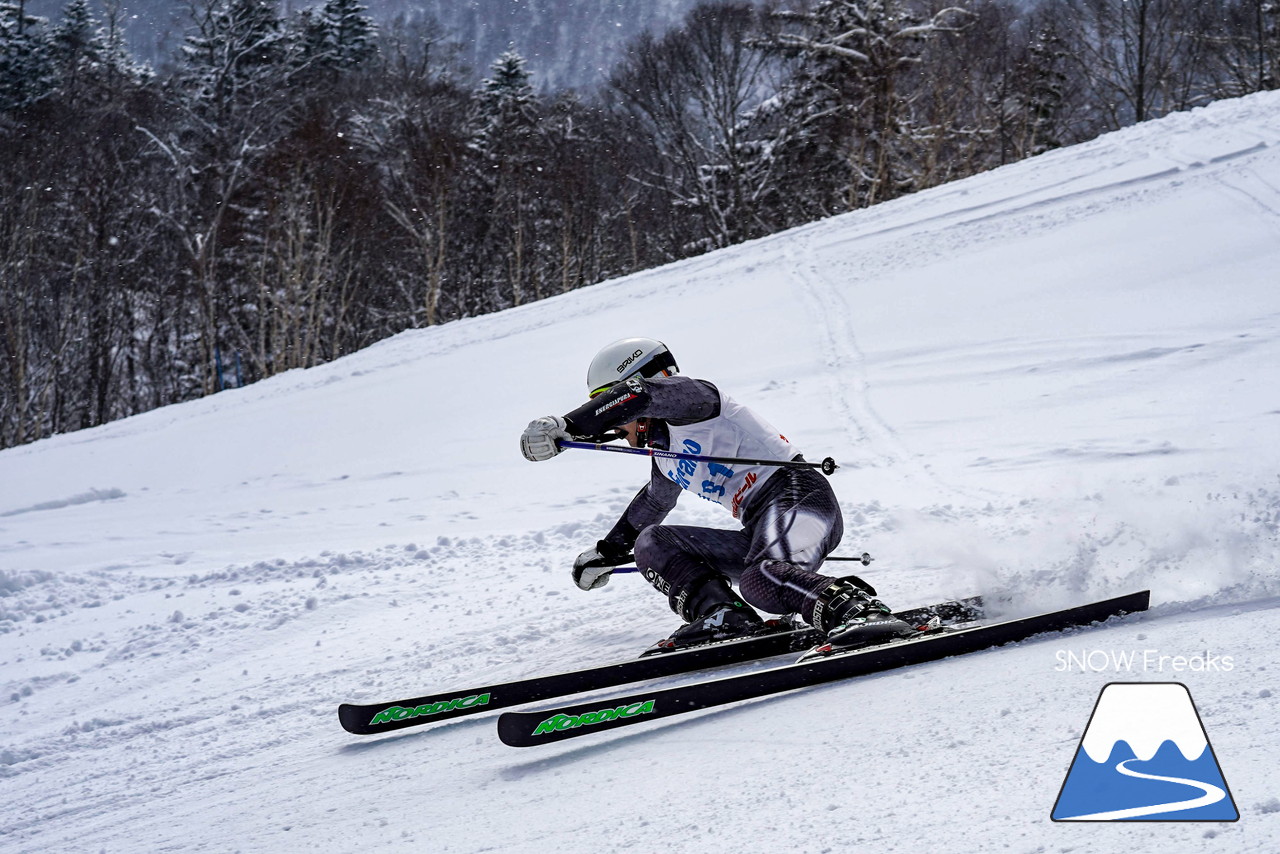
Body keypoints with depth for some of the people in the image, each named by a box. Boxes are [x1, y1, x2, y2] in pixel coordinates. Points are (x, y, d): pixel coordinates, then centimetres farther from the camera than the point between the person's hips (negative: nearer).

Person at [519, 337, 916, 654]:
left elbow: (637, 395, -23)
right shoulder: (663, 456, 26)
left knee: (760, 580, -38)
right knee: (651, 543, 4)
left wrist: (565, 425, -26)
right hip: (760, 532, 10)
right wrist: (608, 552, 57)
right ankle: (724, 617, -15)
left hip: (794, 493, -10)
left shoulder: (690, 397, 0)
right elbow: (653, 502, 47)